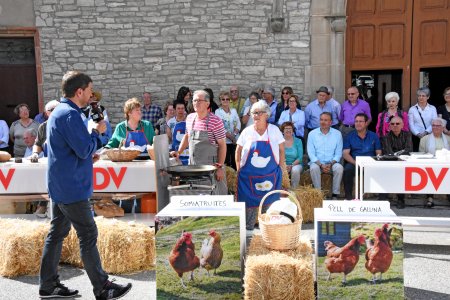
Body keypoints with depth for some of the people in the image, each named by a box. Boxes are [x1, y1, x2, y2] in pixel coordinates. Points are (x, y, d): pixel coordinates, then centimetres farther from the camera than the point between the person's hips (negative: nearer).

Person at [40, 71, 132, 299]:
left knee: (57, 233, 15)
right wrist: (97, 132, -6)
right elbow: (85, 150, -22)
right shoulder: (70, 114, -19)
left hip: (59, 186, 10)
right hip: (72, 187, -10)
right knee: (88, 236, -2)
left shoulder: (58, 112, 14)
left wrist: (88, 155, 11)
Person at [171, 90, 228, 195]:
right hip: (192, 165, 6)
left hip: (211, 165, -6)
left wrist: (220, 167, -15)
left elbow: (222, 145, -12)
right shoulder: (190, 118, 6)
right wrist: (179, 152, 12)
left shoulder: (215, 121, -13)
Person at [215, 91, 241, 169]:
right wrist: (229, 136, -12)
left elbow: (238, 123, 7)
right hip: (224, 140, -3)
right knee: (226, 161, -1)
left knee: (235, 160, 1)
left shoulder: (233, 110, 12)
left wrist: (234, 134, -9)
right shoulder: (218, 112, -1)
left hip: (235, 140, 3)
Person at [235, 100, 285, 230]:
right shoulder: (247, 131, 1)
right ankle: (247, 230, 16)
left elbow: (282, 150, 4)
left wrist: (280, 168, 1)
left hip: (270, 175, 0)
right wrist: (239, 170, 3)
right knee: (249, 204, 4)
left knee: (269, 204, 4)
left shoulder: (274, 130, 0)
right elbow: (238, 150, 7)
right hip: (249, 175, 1)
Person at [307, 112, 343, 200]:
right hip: (317, 162, 0)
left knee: (339, 168, -30)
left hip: (332, 163, 1)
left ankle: (335, 194, -20)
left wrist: (331, 164, -15)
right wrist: (321, 165, -16)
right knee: (314, 168, -33)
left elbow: (338, 153, 3)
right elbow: (311, 153, -1)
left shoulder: (337, 134, 4)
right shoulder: (312, 134, 3)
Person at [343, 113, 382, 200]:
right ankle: (348, 197, -27)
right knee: (347, 170, -33)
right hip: (354, 163, -1)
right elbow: (345, 153, 0)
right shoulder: (349, 136, 11)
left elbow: (379, 153, 8)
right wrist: (355, 162, -18)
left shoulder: (373, 136, 14)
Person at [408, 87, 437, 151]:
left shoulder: (432, 108, 9)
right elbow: (411, 124, 0)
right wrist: (418, 134, -15)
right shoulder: (412, 109, 7)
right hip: (416, 137, 0)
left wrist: (426, 132, -17)